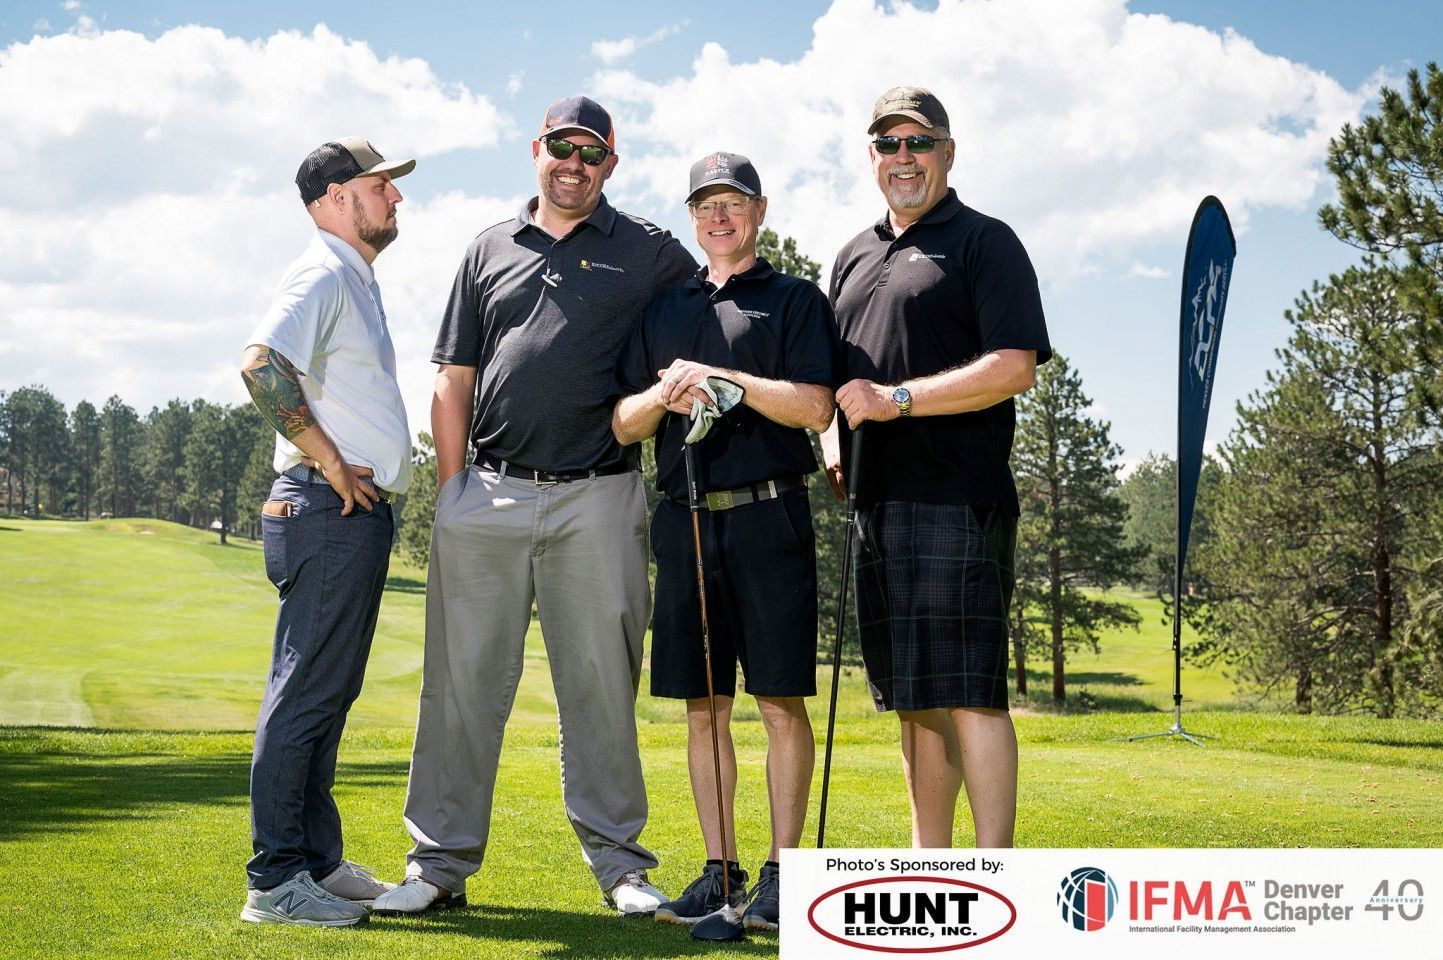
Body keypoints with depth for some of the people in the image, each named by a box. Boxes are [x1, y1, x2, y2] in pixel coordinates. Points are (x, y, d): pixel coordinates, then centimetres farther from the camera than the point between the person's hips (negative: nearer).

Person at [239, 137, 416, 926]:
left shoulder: (357, 281, 21)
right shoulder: (322, 275, -10)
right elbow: (262, 364, -26)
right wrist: (330, 462, -21)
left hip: (359, 511, 10)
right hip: (328, 510, -10)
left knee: (327, 695, 14)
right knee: (306, 693, -8)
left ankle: (318, 861, 22)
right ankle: (275, 879, -3)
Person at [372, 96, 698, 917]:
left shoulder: (648, 252, 9)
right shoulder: (490, 251, 15)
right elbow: (455, 382, 13)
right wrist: (451, 491, 5)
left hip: (596, 499, -2)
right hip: (488, 498, 2)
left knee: (601, 686, 3)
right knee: (464, 681, 2)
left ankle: (619, 862, 13)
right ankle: (442, 863, 10)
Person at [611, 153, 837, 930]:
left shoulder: (795, 299, 7)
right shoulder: (663, 310, 19)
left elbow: (815, 407, -7)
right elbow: (623, 425, 14)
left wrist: (725, 379, -13)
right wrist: (663, 395, -6)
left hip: (768, 518, -4)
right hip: (686, 519, 4)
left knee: (781, 702, -3)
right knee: (703, 705, 6)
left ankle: (781, 872, 4)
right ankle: (719, 870, 14)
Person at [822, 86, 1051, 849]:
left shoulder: (984, 242, 0)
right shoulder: (854, 257, 22)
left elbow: (1015, 367, -12)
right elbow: (835, 377, 30)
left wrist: (897, 400, -15)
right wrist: (832, 438, 10)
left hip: (957, 500, -7)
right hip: (877, 500, 7)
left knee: (967, 691, -11)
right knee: (912, 698, 10)